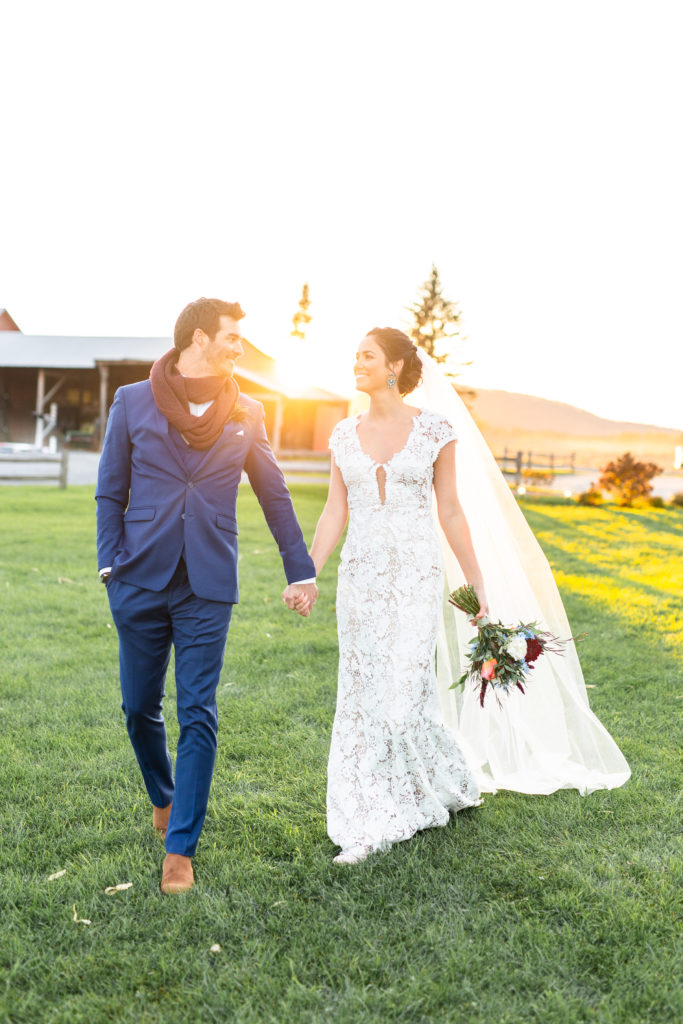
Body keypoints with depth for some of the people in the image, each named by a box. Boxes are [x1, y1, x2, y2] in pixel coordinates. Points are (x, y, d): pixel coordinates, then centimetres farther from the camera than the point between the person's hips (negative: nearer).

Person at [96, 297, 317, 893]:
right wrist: (111, 566, -4)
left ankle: (181, 848, 8)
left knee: (198, 716, -2)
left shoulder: (247, 415, 6)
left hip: (207, 586, 0)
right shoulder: (132, 403, 2)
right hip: (141, 581, 0)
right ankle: (164, 797, 39)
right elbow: (110, 492, 6)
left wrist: (300, 571, 12)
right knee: (140, 708, 11)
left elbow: (275, 497, 12)